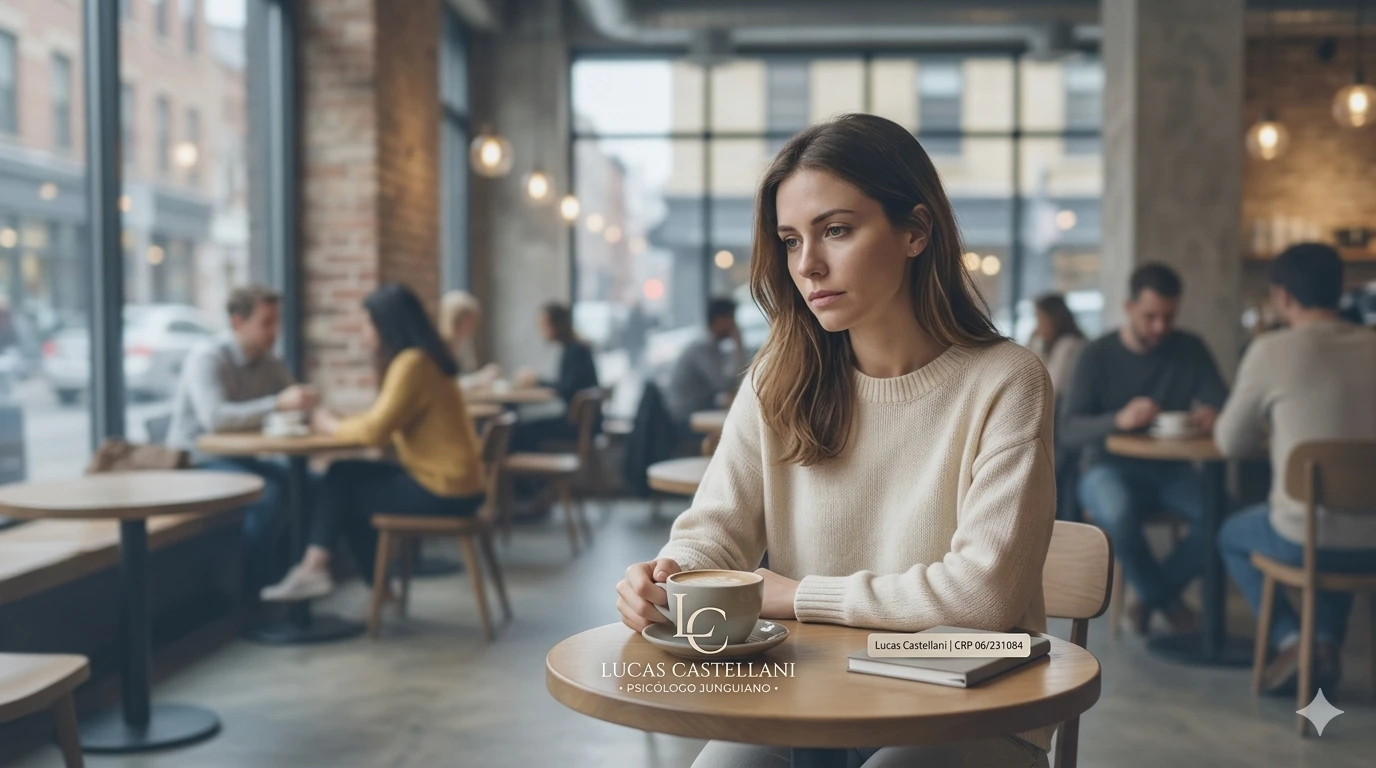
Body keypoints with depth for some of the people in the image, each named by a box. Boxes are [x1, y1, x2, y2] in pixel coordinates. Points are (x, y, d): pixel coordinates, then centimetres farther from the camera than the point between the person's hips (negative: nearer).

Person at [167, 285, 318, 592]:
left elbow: (294, 412, 4)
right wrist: (278, 403, -38)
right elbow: (213, 417, -32)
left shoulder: (272, 364, 5)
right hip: (195, 462, -6)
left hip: (240, 460, 7)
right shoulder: (206, 357, -16)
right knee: (267, 494, -31)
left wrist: (305, 404, -21)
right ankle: (257, 587, -18)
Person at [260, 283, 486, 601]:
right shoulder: (420, 359, 12)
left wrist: (332, 425, -3)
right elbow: (388, 426, 15)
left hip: (443, 491, -9)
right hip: (445, 481, 9)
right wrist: (343, 424, 4)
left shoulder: (411, 364, -18)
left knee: (342, 481, 2)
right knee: (346, 476, 11)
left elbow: (376, 431, -21)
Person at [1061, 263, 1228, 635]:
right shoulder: (1097, 356, -5)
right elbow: (1068, 431, -14)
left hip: (1170, 469, 3)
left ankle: (1152, 595, -7)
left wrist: (1213, 416, -28)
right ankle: (1167, 601, -11)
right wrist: (1118, 420, -34)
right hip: (1109, 468, -3)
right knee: (1117, 512, -37)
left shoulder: (1190, 350, 3)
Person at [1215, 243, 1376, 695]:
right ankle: (1327, 646, 23)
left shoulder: (1272, 351, -10)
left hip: (1308, 540, -4)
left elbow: (1230, 444, 2)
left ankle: (1290, 640, 8)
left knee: (1232, 535, 28)